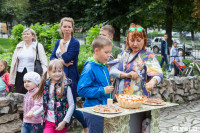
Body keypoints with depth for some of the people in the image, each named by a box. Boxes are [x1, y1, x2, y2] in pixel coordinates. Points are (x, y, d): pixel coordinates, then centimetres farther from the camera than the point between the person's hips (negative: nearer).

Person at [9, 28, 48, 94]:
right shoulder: (19, 46, 14)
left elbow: (44, 63, -2)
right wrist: (11, 78, 10)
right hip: (20, 75, 4)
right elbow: (14, 62, 16)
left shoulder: (38, 46, 2)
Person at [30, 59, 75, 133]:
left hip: (61, 122, -3)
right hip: (48, 121, 3)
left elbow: (71, 105, -9)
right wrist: (35, 114, 14)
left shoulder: (65, 86, -10)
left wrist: (64, 121, -14)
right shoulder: (47, 85, 5)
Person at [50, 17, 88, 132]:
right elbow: (52, 57, 4)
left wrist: (62, 45, -6)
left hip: (70, 77, -6)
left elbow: (67, 58, -18)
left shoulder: (75, 43, -7)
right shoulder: (58, 42, 14)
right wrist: (62, 61, -14)